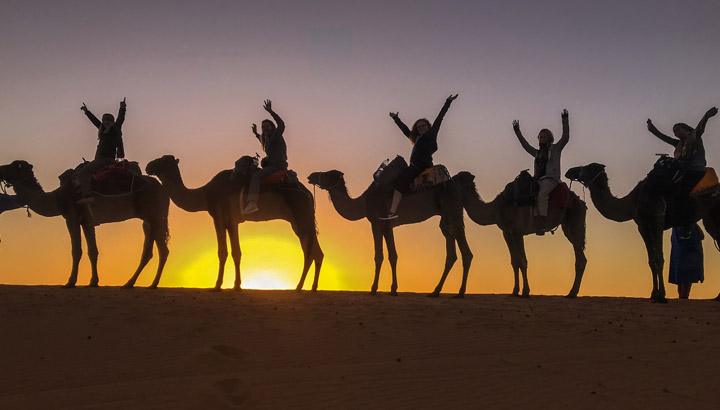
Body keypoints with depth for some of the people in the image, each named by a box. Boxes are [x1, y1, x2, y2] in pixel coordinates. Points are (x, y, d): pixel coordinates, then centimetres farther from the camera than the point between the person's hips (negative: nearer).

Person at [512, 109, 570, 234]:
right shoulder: (538, 152, 26)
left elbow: (565, 137, 1)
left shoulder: (555, 149, 11)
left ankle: (543, 223, -39)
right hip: (538, 179, 6)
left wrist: (565, 121, -2)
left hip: (551, 178, -6)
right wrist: (517, 132, 38)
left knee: (542, 194, -33)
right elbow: (526, 145, 35)